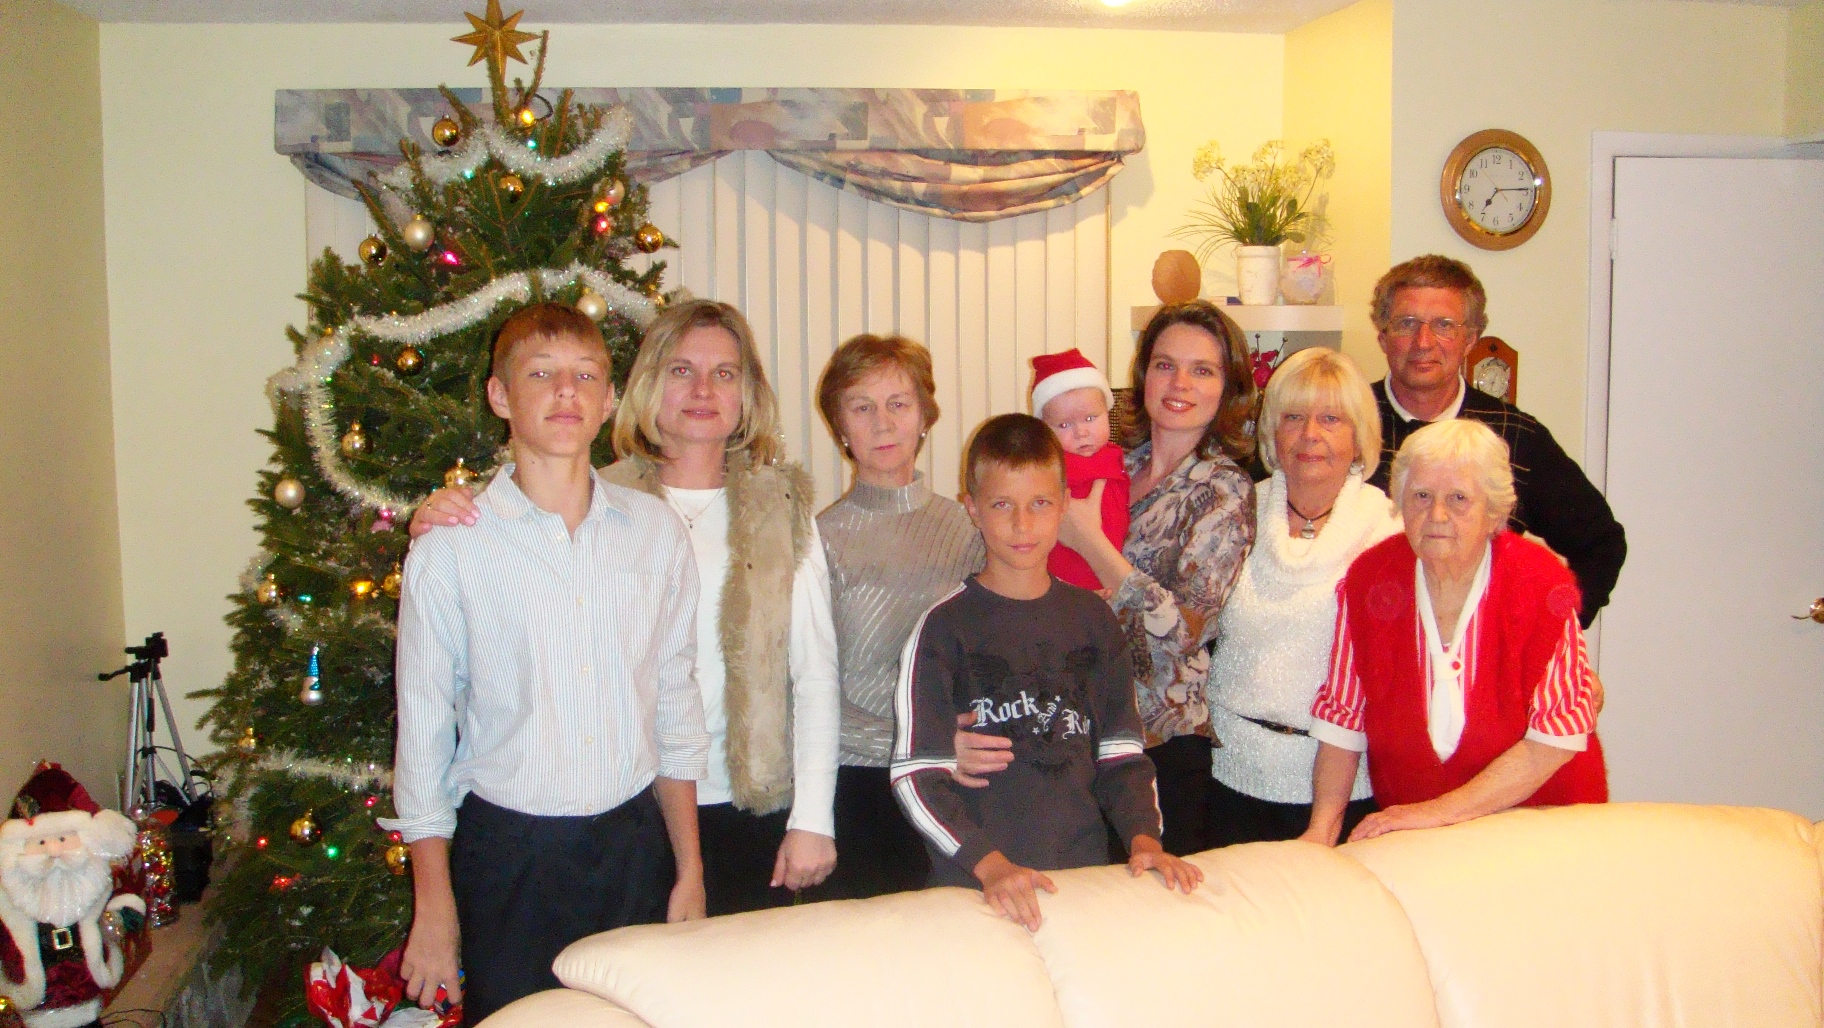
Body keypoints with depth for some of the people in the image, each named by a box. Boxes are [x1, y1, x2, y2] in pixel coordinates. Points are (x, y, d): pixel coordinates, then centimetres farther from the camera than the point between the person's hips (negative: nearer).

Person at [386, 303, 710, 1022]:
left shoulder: (654, 530, 3)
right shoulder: (451, 546, -6)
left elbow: (674, 701, 9)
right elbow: (423, 732, -2)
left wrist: (688, 868, 10)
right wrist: (434, 912, -1)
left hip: (634, 843, 3)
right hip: (508, 850, -2)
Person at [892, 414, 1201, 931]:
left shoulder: (1092, 617, 7)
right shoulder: (945, 628, -6)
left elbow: (1121, 750, 9)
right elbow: (916, 772, -10)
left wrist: (1143, 835, -6)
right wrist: (988, 863, -20)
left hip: (1086, 870, 4)